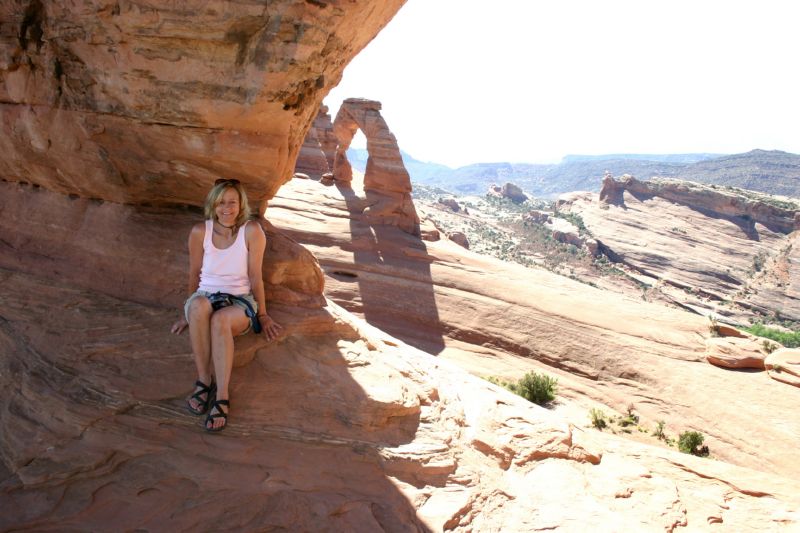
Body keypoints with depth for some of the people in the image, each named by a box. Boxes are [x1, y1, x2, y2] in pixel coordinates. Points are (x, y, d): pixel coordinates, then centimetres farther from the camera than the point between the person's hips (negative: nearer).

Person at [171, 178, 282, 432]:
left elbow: (255, 277, -4)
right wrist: (189, 313, 16)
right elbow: (194, 275, 8)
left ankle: (222, 396, -36)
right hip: (206, 296, 2)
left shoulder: (252, 231, -10)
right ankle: (204, 380, -28)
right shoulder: (200, 232, -3)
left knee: (220, 320, -38)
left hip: (239, 301, -2)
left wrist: (263, 316, 2)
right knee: (198, 305, -37)